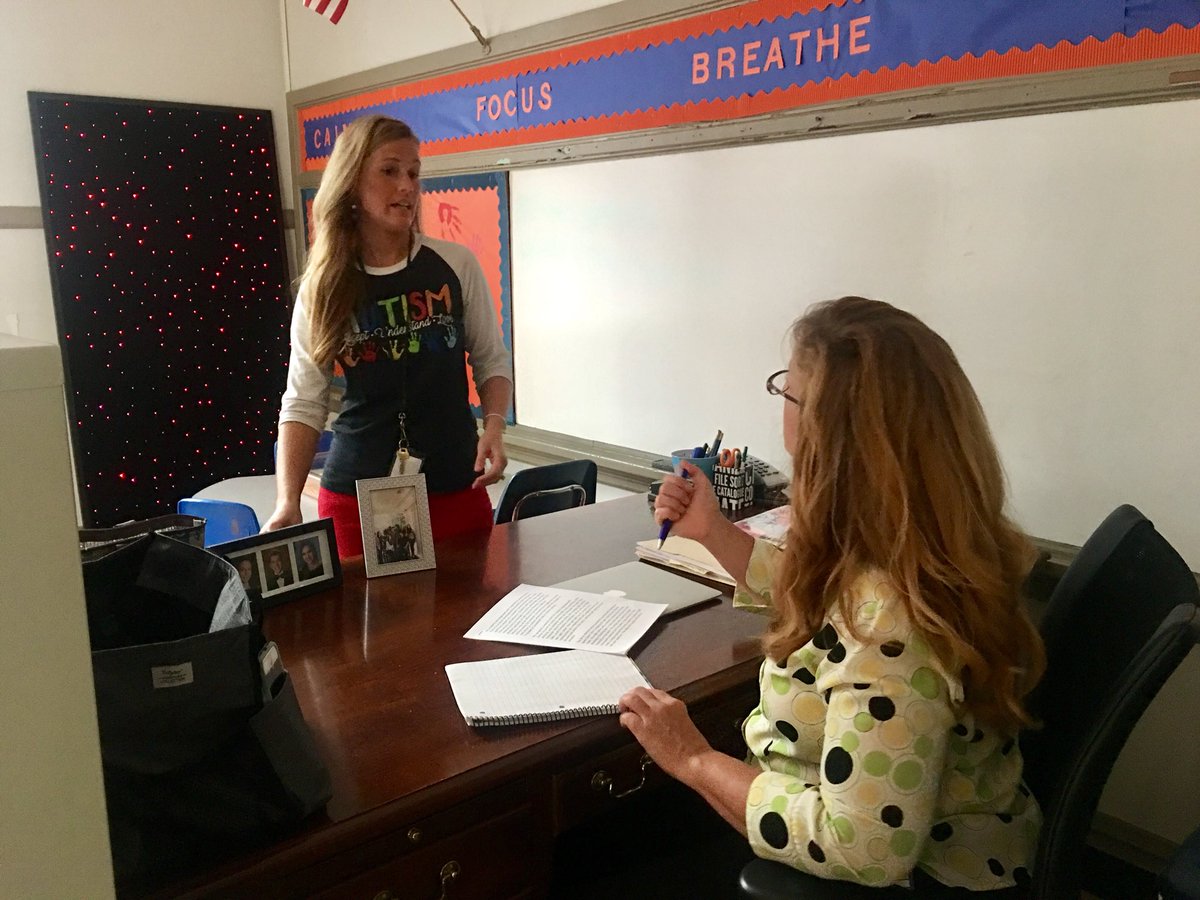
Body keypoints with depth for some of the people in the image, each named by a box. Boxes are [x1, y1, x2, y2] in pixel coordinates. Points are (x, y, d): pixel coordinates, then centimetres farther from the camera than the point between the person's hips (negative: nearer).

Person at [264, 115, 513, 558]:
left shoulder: (456, 264, -3)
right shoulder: (322, 286, -1)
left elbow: (492, 361, 7)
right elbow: (303, 404, -2)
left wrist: (494, 425, -12)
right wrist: (287, 502, -15)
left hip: (455, 490, 0)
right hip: (355, 496, 0)